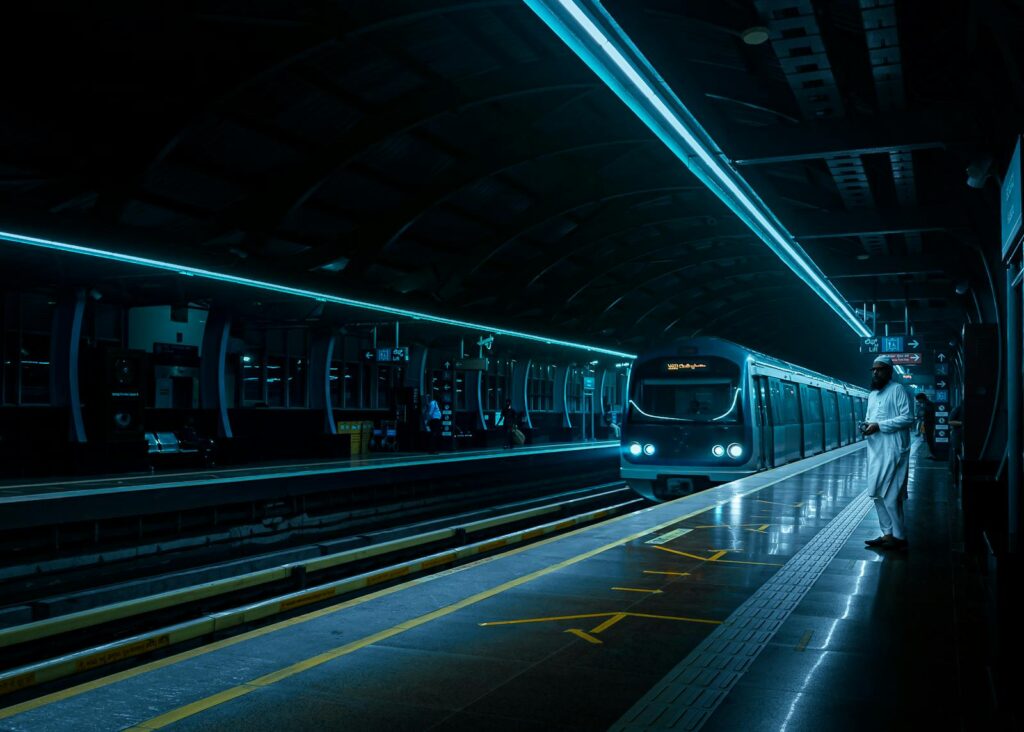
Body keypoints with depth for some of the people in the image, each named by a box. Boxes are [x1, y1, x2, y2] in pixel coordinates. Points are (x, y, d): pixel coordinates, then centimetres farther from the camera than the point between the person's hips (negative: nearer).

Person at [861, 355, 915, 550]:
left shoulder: (897, 390, -6)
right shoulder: (872, 394, 19)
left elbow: (908, 418, -15)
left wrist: (879, 426, -18)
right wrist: (866, 425, 3)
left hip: (892, 451, -8)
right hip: (875, 452, 8)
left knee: (890, 496, -7)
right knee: (878, 494, 11)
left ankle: (899, 537, 3)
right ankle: (887, 533, 21)